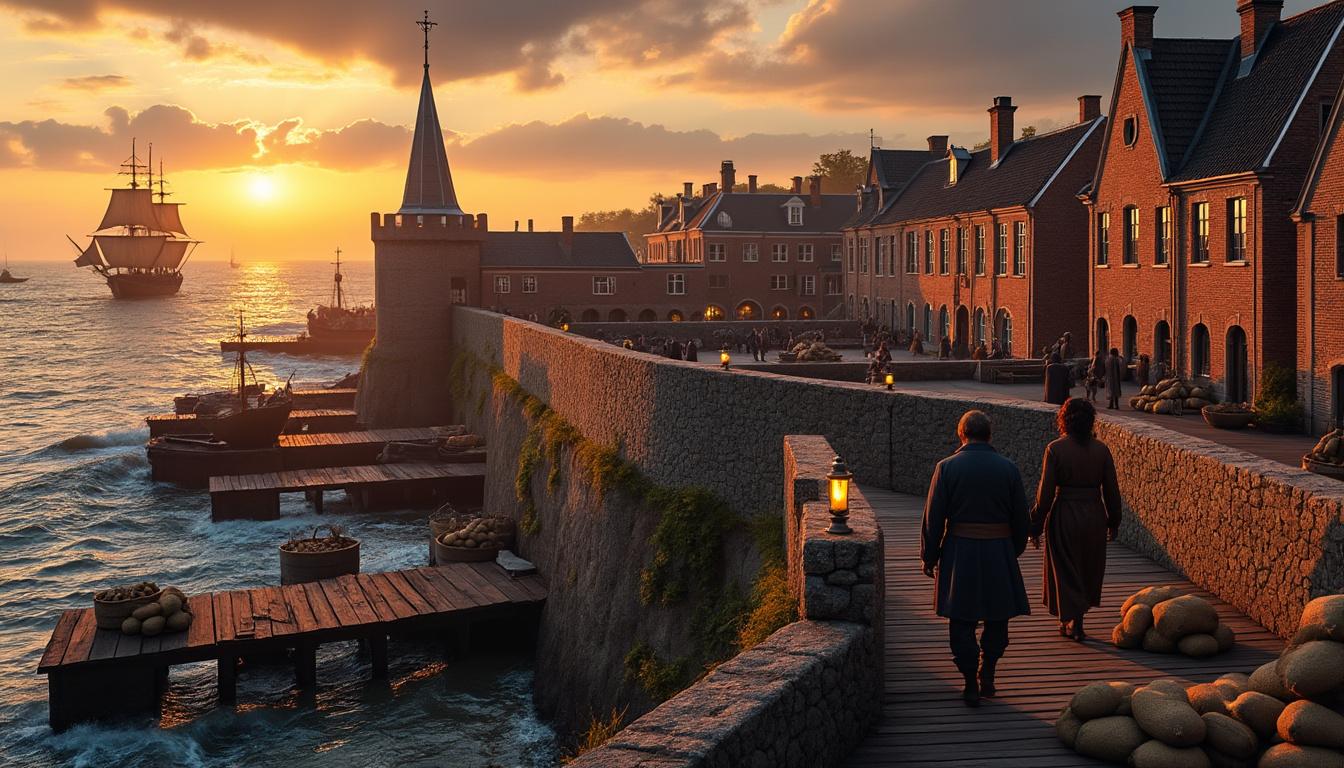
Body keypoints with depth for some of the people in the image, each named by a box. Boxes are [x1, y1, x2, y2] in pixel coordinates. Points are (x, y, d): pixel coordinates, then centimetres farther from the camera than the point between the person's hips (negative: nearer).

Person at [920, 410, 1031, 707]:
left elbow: (933, 519, -5)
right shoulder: (1008, 469, -1)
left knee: (962, 622, 7)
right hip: (999, 554, 1)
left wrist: (929, 558, 5)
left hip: (959, 554, -1)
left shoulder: (946, 468, -6)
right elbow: (1022, 521, 6)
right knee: (997, 619, 18)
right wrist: (1013, 552, 21)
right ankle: (987, 675, 20)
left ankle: (971, 685, 8)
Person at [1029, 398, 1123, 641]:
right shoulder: (1101, 449, -2)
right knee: (1090, 569, 19)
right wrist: (1113, 522, 15)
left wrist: (1036, 527, -5)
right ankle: (1071, 621, 29)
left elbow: (1046, 493, -12)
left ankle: (1074, 623, 12)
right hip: (1094, 516, 4)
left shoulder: (1055, 449, -12)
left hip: (1064, 516, -4)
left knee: (1066, 570, 10)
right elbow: (1111, 491, 3)